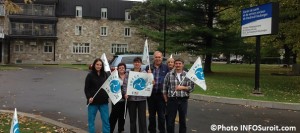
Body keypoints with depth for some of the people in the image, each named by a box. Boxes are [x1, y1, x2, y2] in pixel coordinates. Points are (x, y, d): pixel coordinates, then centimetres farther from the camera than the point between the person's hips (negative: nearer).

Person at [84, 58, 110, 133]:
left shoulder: (105, 75, 5)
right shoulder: (90, 75, -4)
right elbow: (86, 88, -4)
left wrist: (109, 95, -5)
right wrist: (89, 97, -18)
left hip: (103, 101, 2)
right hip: (93, 101, -2)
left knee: (106, 119, 6)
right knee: (91, 119, 7)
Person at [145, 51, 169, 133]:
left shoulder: (166, 68, 1)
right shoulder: (148, 67, 7)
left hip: (161, 94, -2)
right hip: (151, 94, 2)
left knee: (161, 115, 3)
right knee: (151, 115, 12)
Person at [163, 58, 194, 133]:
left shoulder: (187, 75, 2)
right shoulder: (169, 74, 0)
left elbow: (192, 87, 1)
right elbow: (164, 88, 2)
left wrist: (182, 87, -13)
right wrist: (166, 100, -1)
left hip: (183, 100, 1)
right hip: (172, 100, -1)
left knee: (182, 120, 12)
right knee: (170, 120, 4)